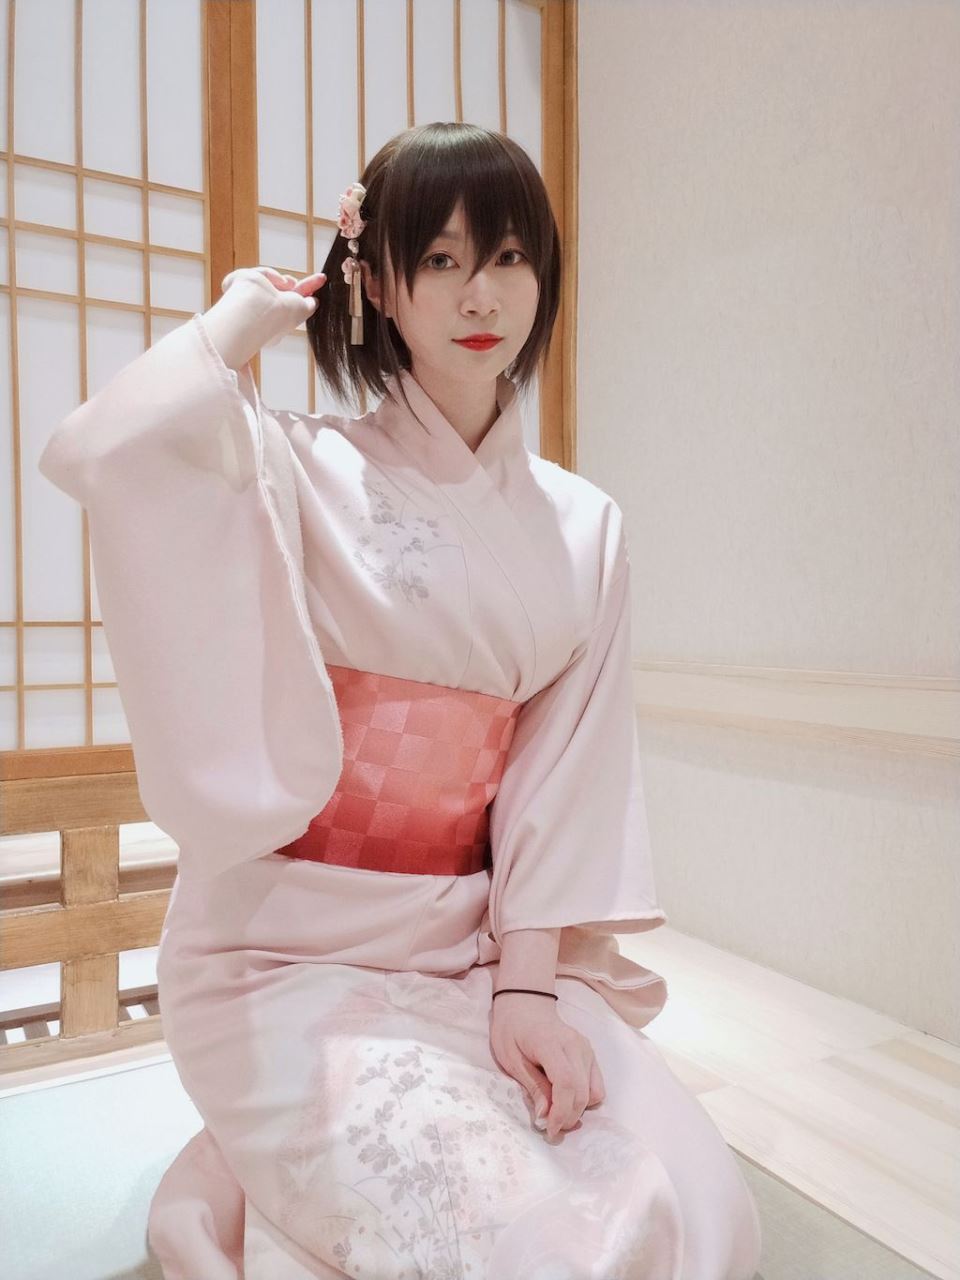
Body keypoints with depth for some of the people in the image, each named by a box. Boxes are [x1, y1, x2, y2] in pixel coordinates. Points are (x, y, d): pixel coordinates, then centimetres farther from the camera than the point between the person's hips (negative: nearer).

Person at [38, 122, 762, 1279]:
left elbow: (567, 772, 1)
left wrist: (527, 981, -8)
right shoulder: (297, 472, -6)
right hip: (291, 954, -4)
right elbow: (101, 451, -27)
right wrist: (236, 323, -8)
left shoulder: (582, 528, 5)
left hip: (482, 948, 5)